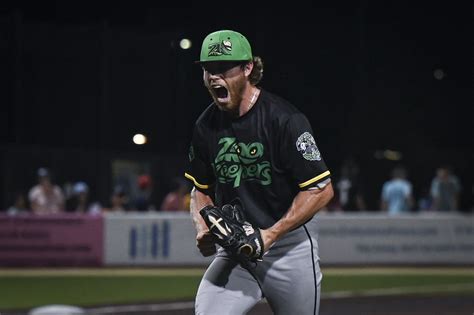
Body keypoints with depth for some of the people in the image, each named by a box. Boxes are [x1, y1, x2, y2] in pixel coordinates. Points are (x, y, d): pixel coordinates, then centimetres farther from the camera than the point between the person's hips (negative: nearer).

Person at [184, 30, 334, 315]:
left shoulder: (284, 119, -14)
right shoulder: (207, 125, 4)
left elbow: (322, 190, -15)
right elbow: (201, 189, 17)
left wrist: (271, 234, -20)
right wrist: (203, 229, -3)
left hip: (289, 246, -4)